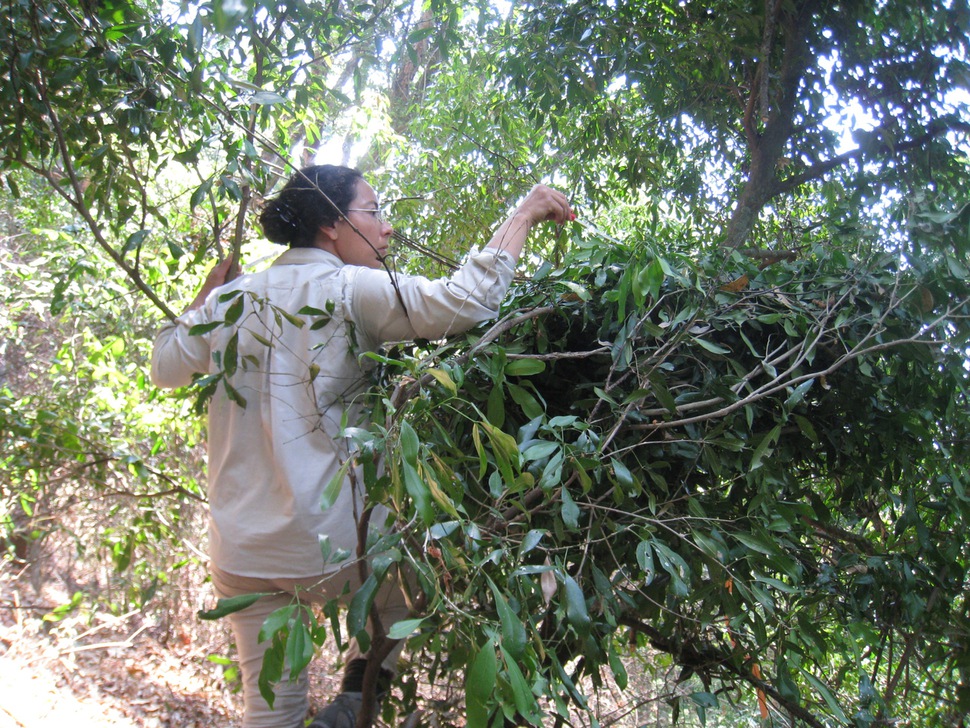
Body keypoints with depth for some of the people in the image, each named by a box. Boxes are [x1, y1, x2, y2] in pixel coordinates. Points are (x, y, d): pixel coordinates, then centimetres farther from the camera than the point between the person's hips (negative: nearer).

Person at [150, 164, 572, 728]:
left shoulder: (232, 299, 7)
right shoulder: (347, 289, -10)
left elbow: (165, 367, 22)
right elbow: (464, 303, -22)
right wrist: (523, 215, -10)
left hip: (237, 552, 6)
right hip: (321, 544, -5)